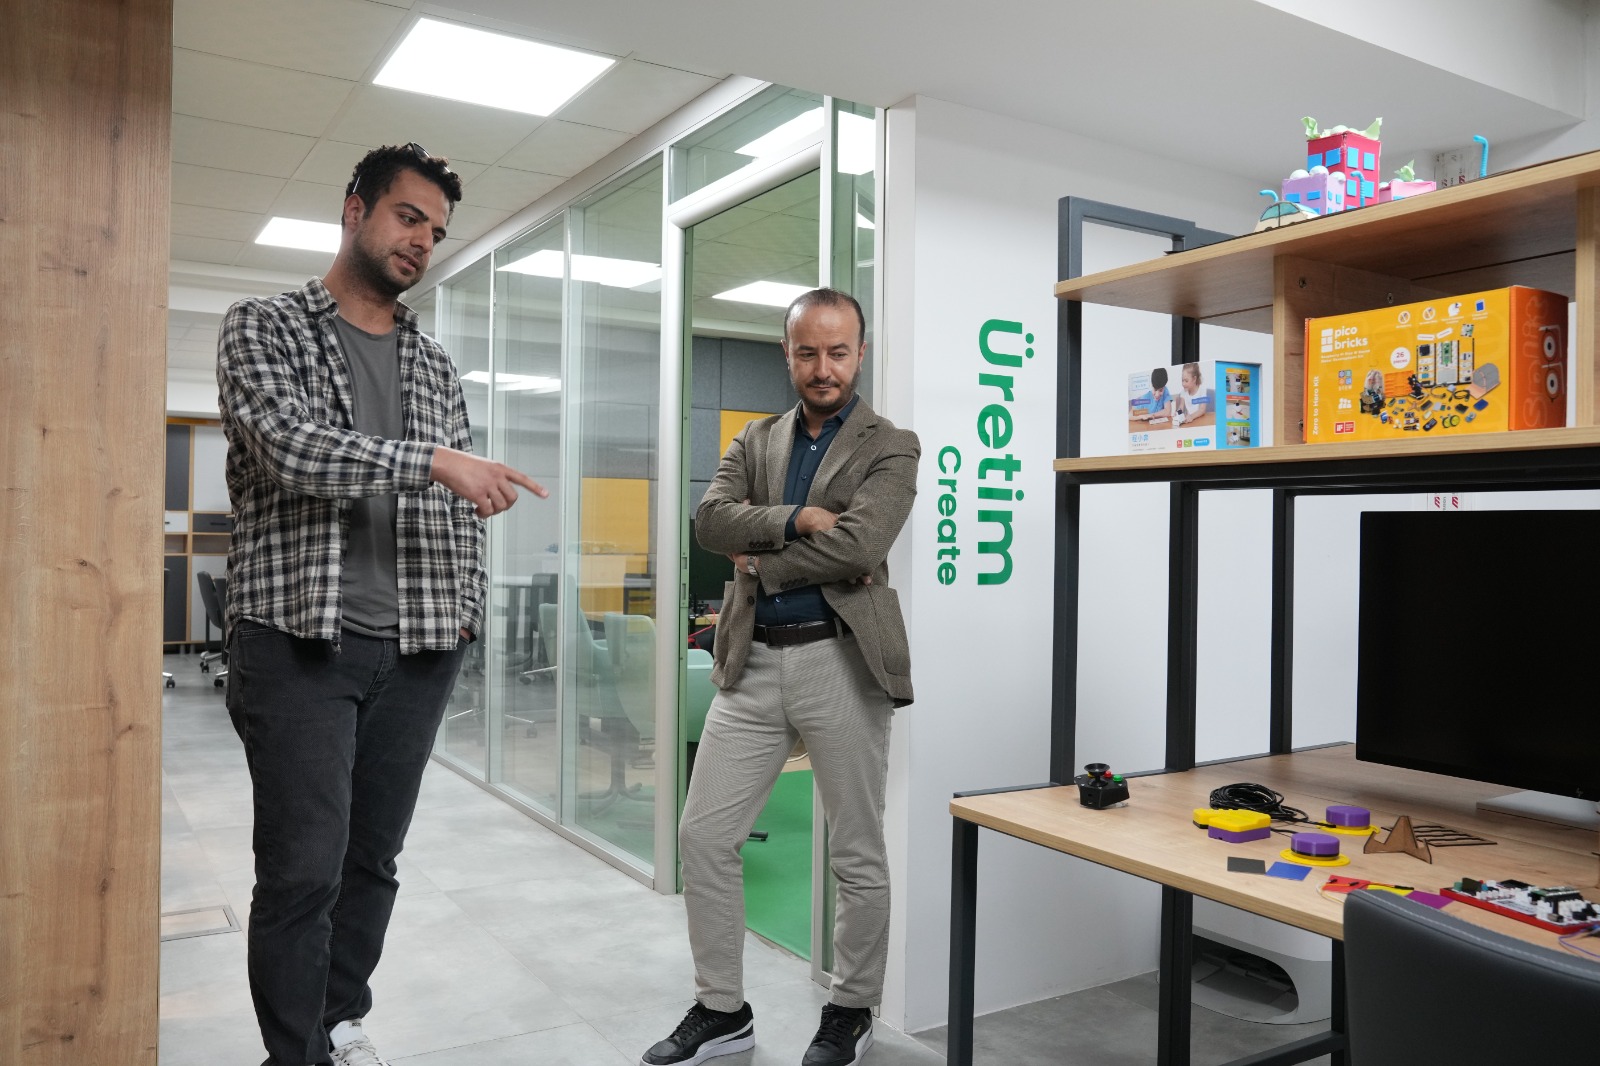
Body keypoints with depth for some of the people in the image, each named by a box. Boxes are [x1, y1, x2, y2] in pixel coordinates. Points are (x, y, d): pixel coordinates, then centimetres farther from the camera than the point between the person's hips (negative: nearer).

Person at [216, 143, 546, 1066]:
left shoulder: (436, 366, 16)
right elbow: (285, 444, -15)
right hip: (299, 640, -4)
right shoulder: (264, 327, 3)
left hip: (418, 650, 5)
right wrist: (430, 459, -20)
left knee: (374, 860, 12)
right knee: (303, 869, -3)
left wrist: (467, 609, 7)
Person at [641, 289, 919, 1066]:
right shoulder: (755, 441, 14)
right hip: (753, 662, 5)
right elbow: (711, 519, -3)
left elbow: (856, 546, -17)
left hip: (841, 662, -4)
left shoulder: (890, 448, -1)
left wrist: (758, 563, -7)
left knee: (856, 854, 7)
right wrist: (795, 519, -16)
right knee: (702, 836, 6)